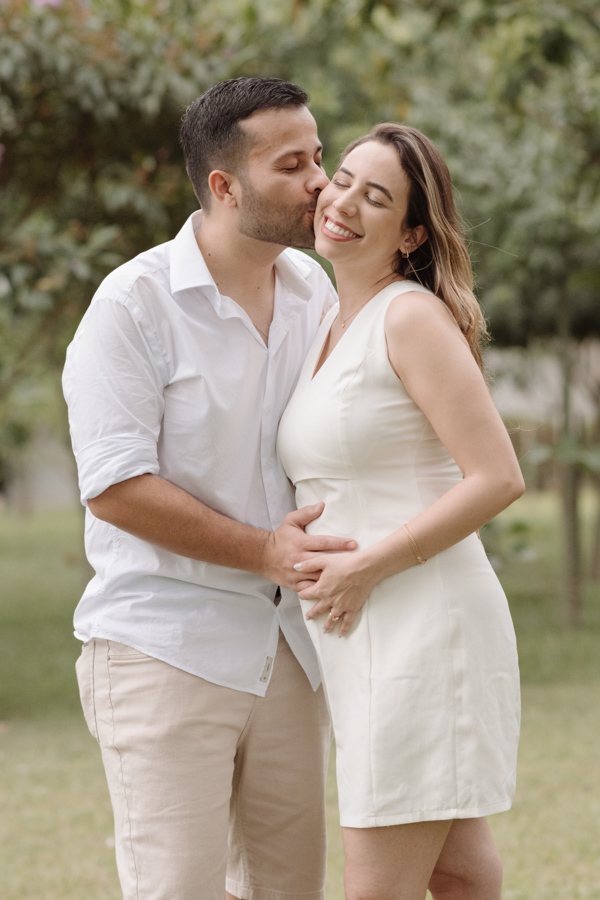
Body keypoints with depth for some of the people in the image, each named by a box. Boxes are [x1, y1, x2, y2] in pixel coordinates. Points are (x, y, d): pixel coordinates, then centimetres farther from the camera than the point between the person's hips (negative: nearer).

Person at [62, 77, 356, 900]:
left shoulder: (312, 289, 7)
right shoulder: (136, 303, -12)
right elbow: (114, 486, -17)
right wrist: (264, 551, -18)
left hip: (287, 645, 6)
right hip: (166, 647, -6)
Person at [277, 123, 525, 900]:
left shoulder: (413, 317, -12)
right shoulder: (333, 325, 14)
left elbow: (498, 478, -19)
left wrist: (368, 568, -19)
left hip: (426, 623, -9)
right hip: (365, 634, 9)